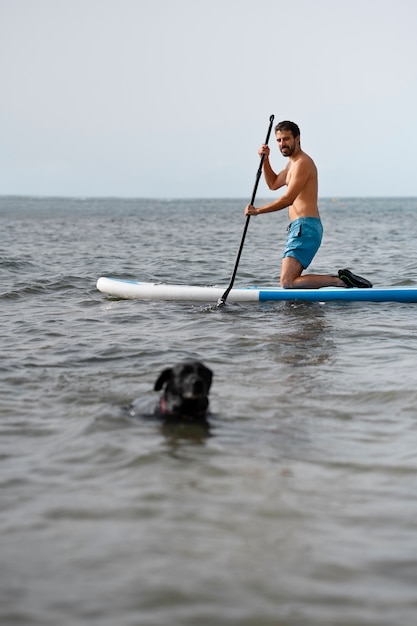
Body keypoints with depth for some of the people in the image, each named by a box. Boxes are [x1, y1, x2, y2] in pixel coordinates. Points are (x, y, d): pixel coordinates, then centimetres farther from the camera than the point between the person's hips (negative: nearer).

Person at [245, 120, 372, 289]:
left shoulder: (302, 162, -10)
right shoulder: (293, 162, 23)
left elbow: (288, 199, -17)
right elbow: (273, 184, 36)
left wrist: (257, 211, -12)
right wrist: (265, 159, 22)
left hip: (305, 228, -11)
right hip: (300, 228, 11)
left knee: (287, 282, -18)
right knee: (292, 280, 10)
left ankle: (340, 280, -16)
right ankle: (342, 279, 9)